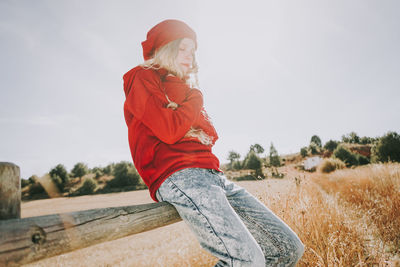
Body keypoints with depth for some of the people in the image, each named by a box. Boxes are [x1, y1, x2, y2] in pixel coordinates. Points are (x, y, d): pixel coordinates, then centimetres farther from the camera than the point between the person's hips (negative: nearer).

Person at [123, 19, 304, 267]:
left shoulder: (184, 87, 28)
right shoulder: (142, 78, 7)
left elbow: (211, 135, 16)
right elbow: (169, 131, -10)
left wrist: (189, 100, 2)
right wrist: (195, 98, 5)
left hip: (211, 174, 8)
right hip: (176, 174, -7)